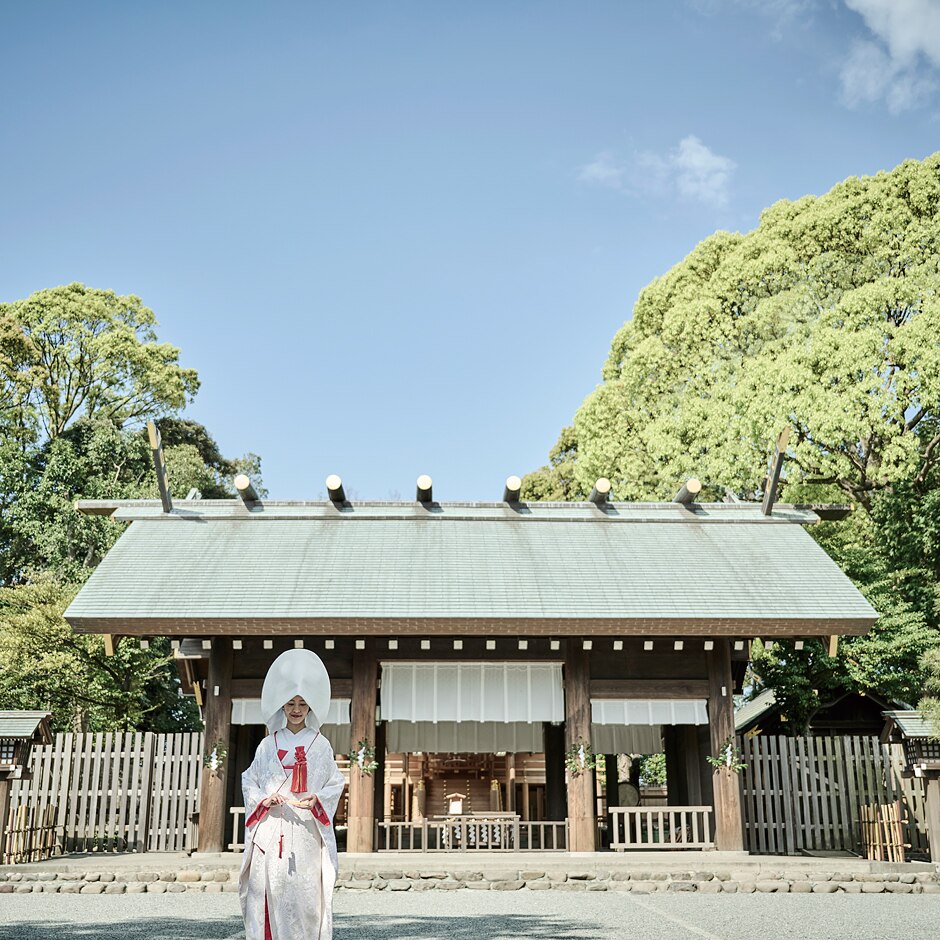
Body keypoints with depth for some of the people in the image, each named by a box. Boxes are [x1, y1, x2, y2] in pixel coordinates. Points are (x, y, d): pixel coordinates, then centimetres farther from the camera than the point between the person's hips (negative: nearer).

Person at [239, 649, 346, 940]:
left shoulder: (320, 745, 6)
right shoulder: (268, 745, 9)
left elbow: (335, 784, 7)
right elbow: (249, 781, 11)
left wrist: (317, 799, -12)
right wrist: (263, 799, -8)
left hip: (307, 829, -1)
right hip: (271, 828, 1)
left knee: (306, 892, -4)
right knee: (269, 891, -5)